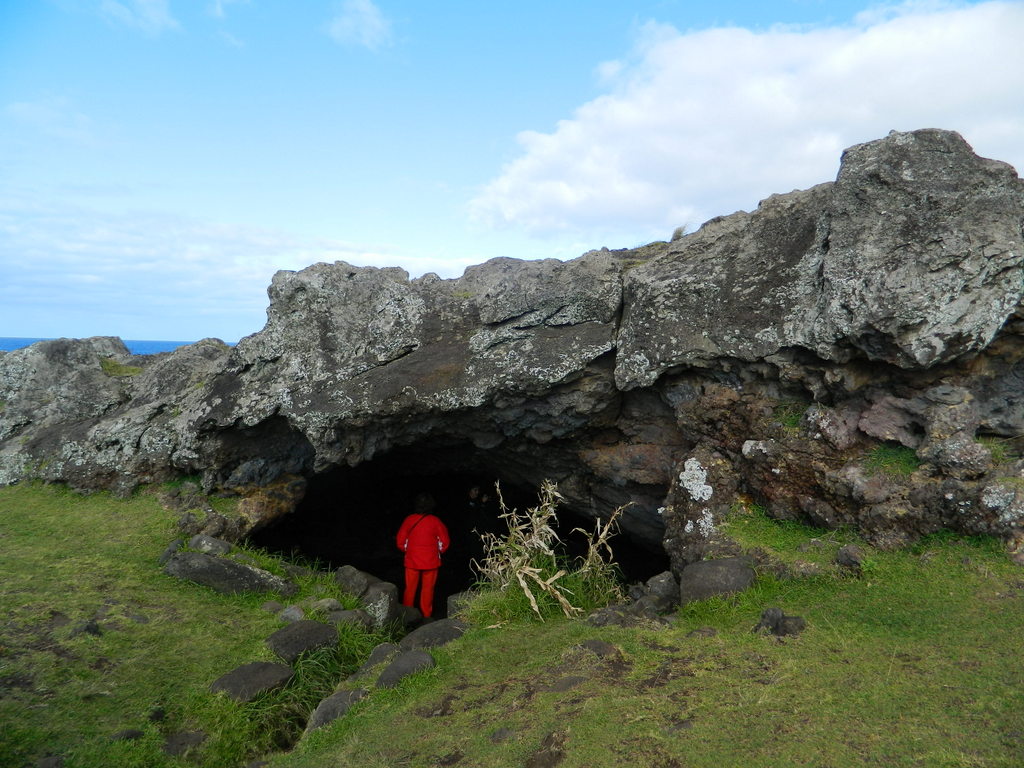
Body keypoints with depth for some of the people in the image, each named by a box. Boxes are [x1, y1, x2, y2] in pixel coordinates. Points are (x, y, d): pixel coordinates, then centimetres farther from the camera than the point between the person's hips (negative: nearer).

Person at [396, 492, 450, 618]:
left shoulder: (409, 519, -5)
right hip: (431, 561, -1)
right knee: (427, 588, 10)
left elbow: (400, 540, 0)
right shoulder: (435, 521, -8)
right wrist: (438, 552, 13)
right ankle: (426, 614, 16)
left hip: (412, 560, 1)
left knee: (410, 588, 12)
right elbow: (445, 541, -4)